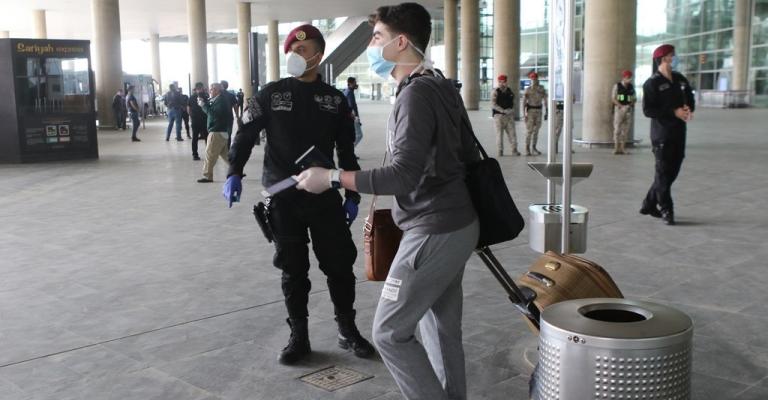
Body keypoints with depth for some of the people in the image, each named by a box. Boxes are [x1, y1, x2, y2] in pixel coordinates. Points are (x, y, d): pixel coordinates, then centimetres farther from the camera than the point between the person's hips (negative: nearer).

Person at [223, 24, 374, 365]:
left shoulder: (334, 100, 6)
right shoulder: (271, 94, 2)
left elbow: (346, 151, 11)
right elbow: (246, 134, 1)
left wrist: (352, 195, 7)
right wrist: (234, 173, -15)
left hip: (325, 197, 1)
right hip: (284, 199, -1)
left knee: (340, 264, 4)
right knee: (293, 269, 6)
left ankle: (348, 331, 22)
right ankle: (299, 337, 18)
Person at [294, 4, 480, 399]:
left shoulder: (416, 94, -18)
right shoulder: (443, 87, 11)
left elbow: (402, 175, -26)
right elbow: (470, 155, 16)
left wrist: (331, 178, -20)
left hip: (433, 233, -10)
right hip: (459, 224, 10)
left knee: (389, 332, 0)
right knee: (443, 328, 17)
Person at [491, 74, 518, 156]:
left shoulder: (510, 91, 11)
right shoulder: (496, 92, -3)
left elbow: (513, 103, 21)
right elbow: (493, 104, -11)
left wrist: (512, 111, 9)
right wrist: (504, 111, -17)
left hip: (509, 116, 3)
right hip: (499, 115, -3)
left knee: (512, 132, 0)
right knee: (499, 133, -1)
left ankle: (514, 150, 6)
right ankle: (500, 151, 6)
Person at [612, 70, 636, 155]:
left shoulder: (631, 87, 12)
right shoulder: (617, 86, 0)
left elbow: (634, 98, 15)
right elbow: (613, 98, -6)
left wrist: (631, 103, -7)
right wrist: (621, 106, -17)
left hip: (629, 109, 4)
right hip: (619, 109, -4)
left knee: (626, 129, 3)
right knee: (617, 128, -8)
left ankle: (622, 148, 7)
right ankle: (616, 148, -6)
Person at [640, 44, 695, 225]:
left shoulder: (680, 79, 11)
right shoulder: (652, 83, -9)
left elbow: (689, 97, 21)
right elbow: (648, 110, -15)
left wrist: (689, 109, -4)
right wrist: (674, 112, -20)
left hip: (679, 132, 7)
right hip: (662, 133, -7)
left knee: (672, 170, 11)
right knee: (663, 172, -3)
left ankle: (649, 205, 23)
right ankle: (666, 211, 4)